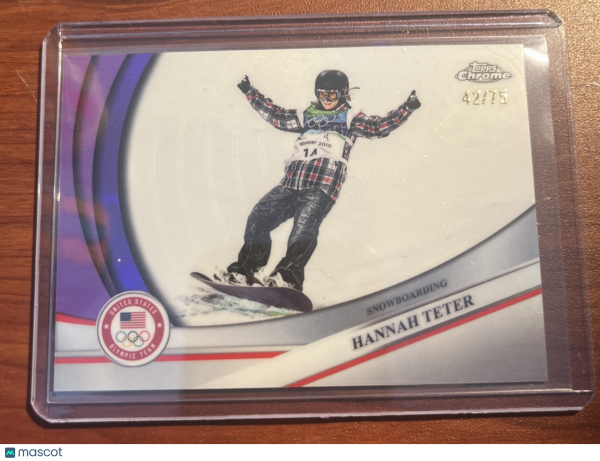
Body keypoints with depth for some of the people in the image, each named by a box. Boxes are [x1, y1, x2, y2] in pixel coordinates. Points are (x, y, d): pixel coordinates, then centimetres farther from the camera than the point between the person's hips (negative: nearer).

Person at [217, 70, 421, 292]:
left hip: (322, 184, -5)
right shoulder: (307, 116, 31)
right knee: (258, 217, -10)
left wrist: (407, 108, -1)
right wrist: (250, 92, 37)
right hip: (291, 182, 5)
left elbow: (380, 126, 9)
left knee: (304, 228, -28)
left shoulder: (351, 118, 20)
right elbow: (276, 115, 34)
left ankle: (288, 276, -38)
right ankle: (245, 270, -8)